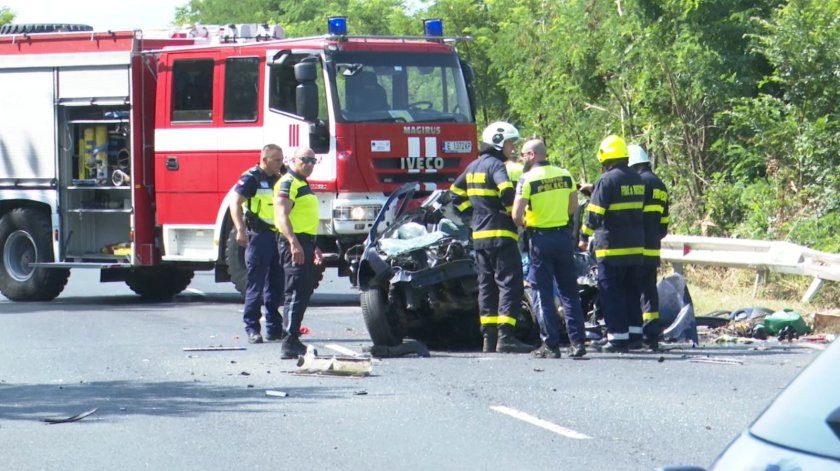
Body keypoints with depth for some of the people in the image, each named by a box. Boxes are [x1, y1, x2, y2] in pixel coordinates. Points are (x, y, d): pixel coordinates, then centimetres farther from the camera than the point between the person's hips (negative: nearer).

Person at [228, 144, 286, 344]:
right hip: (258, 235, -7)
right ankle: (252, 328, -3)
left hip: (277, 236, 7)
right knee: (256, 284, -5)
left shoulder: (279, 179, 14)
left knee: (276, 285, 10)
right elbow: (235, 203, -15)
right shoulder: (251, 178, -8)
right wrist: (240, 230, -26)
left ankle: (274, 327, 16)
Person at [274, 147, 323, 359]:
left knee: (303, 293, 14)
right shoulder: (287, 183, -10)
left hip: (305, 242, 11)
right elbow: (282, 215, -21)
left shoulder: (302, 185, 21)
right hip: (294, 242, -11)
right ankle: (290, 344, -20)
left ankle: (293, 341, 21)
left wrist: (313, 247, 30)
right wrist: (293, 243, -30)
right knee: (296, 293, -15)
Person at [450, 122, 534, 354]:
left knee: (486, 285, 11)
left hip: (478, 235, 9)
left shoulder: (473, 166, 16)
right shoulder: (495, 165, -11)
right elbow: (507, 192, -26)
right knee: (509, 283, -10)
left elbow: (456, 193, 24)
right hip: (500, 234, -9)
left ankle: (489, 336, 10)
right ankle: (505, 336, -18)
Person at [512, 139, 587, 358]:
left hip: (541, 239, -4)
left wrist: (524, 224, 5)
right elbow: (574, 206, 11)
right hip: (564, 236, 4)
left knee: (543, 293, 2)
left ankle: (551, 345, -1)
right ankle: (577, 341, 6)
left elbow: (517, 215, -16)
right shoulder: (565, 175, 4)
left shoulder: (527, 179, -11)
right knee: (569, 292, 10)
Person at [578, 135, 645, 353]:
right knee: (632, 291, 13)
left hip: (612, 247, -7)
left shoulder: (607, 180, -12)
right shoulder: (637, 179, 11)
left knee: (611, 293, -3)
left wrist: (584, 237, 1)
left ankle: (618, 336, -7)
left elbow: (595, 212, -12)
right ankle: (634, 333, 14)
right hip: (636, 246, 7)